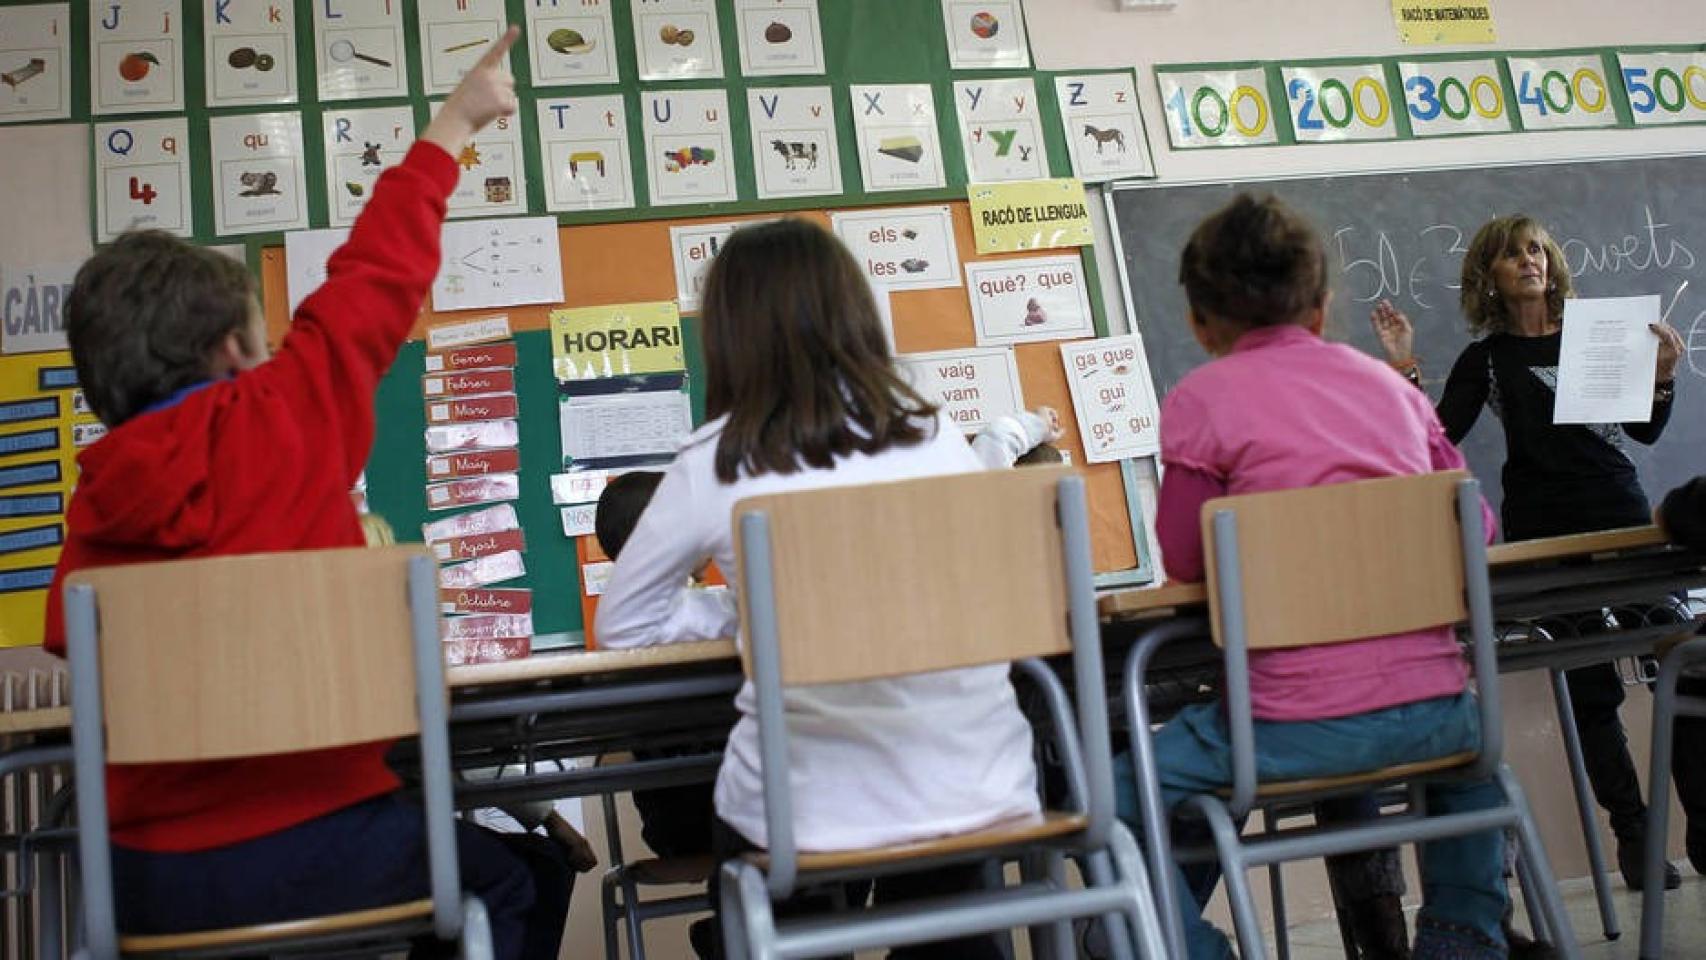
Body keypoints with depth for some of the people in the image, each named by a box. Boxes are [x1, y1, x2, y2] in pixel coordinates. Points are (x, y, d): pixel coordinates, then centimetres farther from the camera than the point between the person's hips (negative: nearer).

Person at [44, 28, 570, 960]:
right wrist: (451, 126, 15)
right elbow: (375, 281, 1)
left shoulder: (93, 503, 2)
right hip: (309, 850, -5)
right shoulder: (278, 425, -11)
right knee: (519, 881, 22)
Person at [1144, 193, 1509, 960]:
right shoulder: (1387, 383, 11)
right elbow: (1473, 523, 16)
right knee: (1471, 726, 40)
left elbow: (1184, 562, 0)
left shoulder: (1200, 401, -3)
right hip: (1432, 708, 5)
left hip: (1303, 724, -5)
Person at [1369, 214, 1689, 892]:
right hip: (1542, 526, -1)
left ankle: (1699, 820, 5)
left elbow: (1644, 432, 10)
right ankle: (1633, 837, 7)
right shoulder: (1486, 359, 6)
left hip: (1620, 511, 2)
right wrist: (1407, 372, -11)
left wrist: (1661, 377, -6)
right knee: (1592, 688, 1)